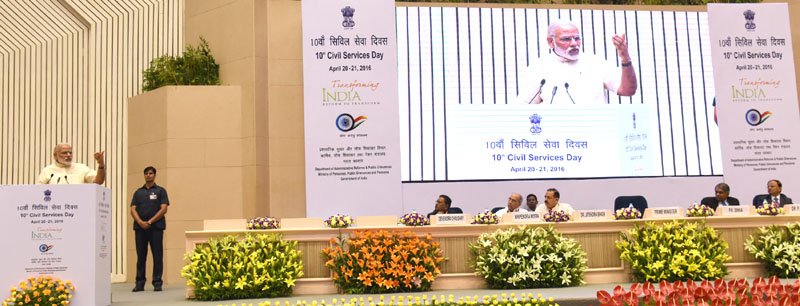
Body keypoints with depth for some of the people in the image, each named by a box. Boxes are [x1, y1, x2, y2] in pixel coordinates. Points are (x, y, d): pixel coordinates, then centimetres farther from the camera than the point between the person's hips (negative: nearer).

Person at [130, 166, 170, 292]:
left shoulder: (160, 191, 7)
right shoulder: (138, 192, 16)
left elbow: (163, 209, -3)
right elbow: (133, 209, 8)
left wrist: (150, 222, -11)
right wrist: (140, 222, -10)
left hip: (156, 227, -3)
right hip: (140, 227, 3)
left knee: (157, 256, -3)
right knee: (140, 256, 4)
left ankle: (157, 283, 0)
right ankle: (139, 283, 9)